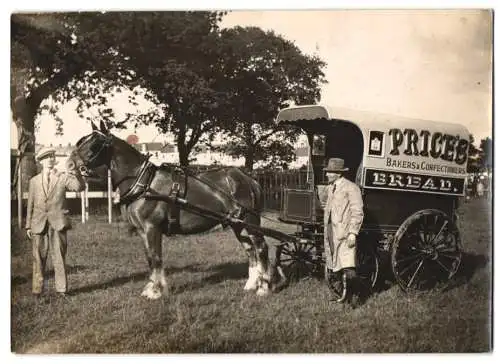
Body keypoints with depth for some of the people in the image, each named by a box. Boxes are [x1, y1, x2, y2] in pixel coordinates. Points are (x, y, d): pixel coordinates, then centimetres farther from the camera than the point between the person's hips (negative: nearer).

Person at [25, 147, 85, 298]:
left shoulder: (63, 177, 5)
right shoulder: (34, 181, 12)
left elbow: (79, 187, -13)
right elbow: (30, 205, 13)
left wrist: (73, 171, -26)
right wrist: (28, 225, 10)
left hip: (58, 223, -2)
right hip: (39, 224, 2)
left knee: (59, 257, 2)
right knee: (38, 258, 5)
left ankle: (61, 289, 8)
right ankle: (37, 290, 13)